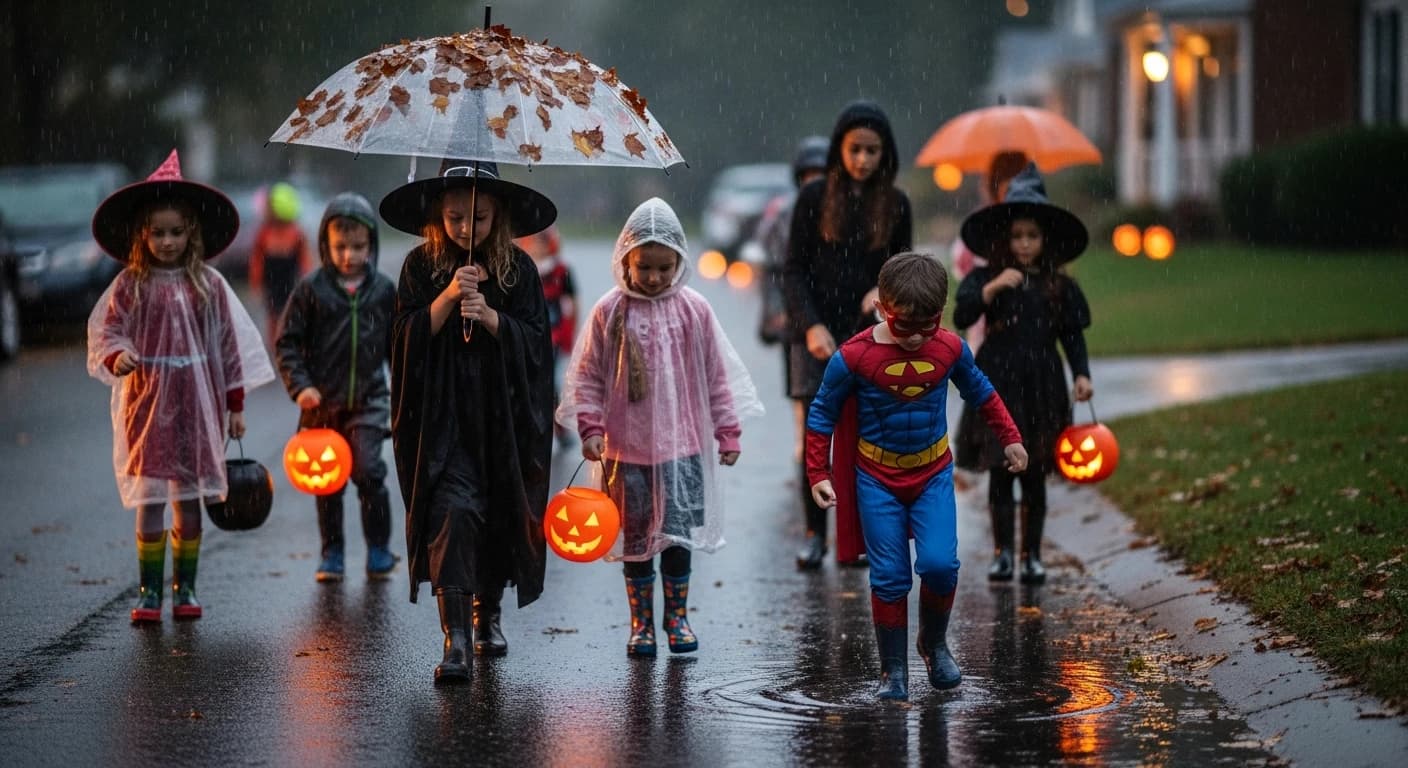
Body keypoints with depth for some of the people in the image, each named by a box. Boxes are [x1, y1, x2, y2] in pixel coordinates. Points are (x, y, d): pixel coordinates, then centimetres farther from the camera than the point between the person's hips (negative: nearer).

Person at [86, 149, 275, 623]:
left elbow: (230, 343, 6)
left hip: (197, 406, 1)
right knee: (150, 499, -4)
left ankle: (185, 589, 17)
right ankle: (149, 592, 3)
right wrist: (117, 356, -23)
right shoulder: (129, 286, -1)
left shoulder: (208, 285, 2)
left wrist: (235, 405, 6)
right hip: (148, 405, -1)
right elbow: (106, 332, 1)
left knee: (189, 500, 6)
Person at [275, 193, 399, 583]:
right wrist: (300, 386, -11)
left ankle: (379, 549, 2)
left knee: (368, 470, -12)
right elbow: (287, 342, -1)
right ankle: (331, 552, 20)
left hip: (368, 399, 0)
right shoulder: (311, 288, -3)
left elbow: (397, 345, 13)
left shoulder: (383, 289, 3)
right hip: (322, 401, 0)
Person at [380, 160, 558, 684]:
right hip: (443, 418, -2)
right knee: (453, 510, -17)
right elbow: (407, 338, -5)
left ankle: (487, 611, 36)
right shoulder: (422, 266, 2)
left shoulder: (519, 270, 4)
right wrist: (448, 297, -17)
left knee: (500, 515, 10)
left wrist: (490, 317, -17)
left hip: (505, 418, 2)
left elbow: (536, 340, -2)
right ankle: (453, 639, -19)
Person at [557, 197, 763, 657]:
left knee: (679, 533, 3)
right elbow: (587, 376, 1)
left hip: (682, 446, 0)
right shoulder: (610, 312, -4)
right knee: (636, 538, 7)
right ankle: (641, 623, 18)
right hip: (627, 448, 0)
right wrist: (591, 430, -6)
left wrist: (728, 431, 7)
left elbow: (718, 374, 6)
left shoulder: (693, 310, -1)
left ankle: (677, 616, 18)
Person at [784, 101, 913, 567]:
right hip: (818, 335, -1)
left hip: (869, 336, 1)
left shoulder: (895, 205, 5)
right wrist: (812, 326, -13)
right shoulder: (815, 197, 0)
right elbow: (793, 270, -1)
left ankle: (854, 538, 4)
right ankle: (815, 534, 7)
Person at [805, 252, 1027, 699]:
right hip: (878, 480, -2)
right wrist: (818, 474, -7)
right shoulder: (854, 357, -17)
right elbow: (822, 414, -5)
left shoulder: (950, 349, -9)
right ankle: (893, 670, 10)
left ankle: (934, 643, 14)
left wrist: (1009, 439, 17)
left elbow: (980, 392, 11)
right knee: (889, 577, -3)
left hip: (933, 475, 2)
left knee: (940, 564, -13)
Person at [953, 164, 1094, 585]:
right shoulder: (985, 279, 0)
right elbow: (961, 317, -13)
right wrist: (992, 289, -26)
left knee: (1035, 475, 6)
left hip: (1042, 387, 1)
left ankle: (1032, 554, 13)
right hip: (997, 384, -1)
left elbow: (1072, 335, 8)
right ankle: (1001, 552, 8)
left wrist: (1081, 375, -4)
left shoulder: (1060, 286, 5)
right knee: (1000, 472, -1)